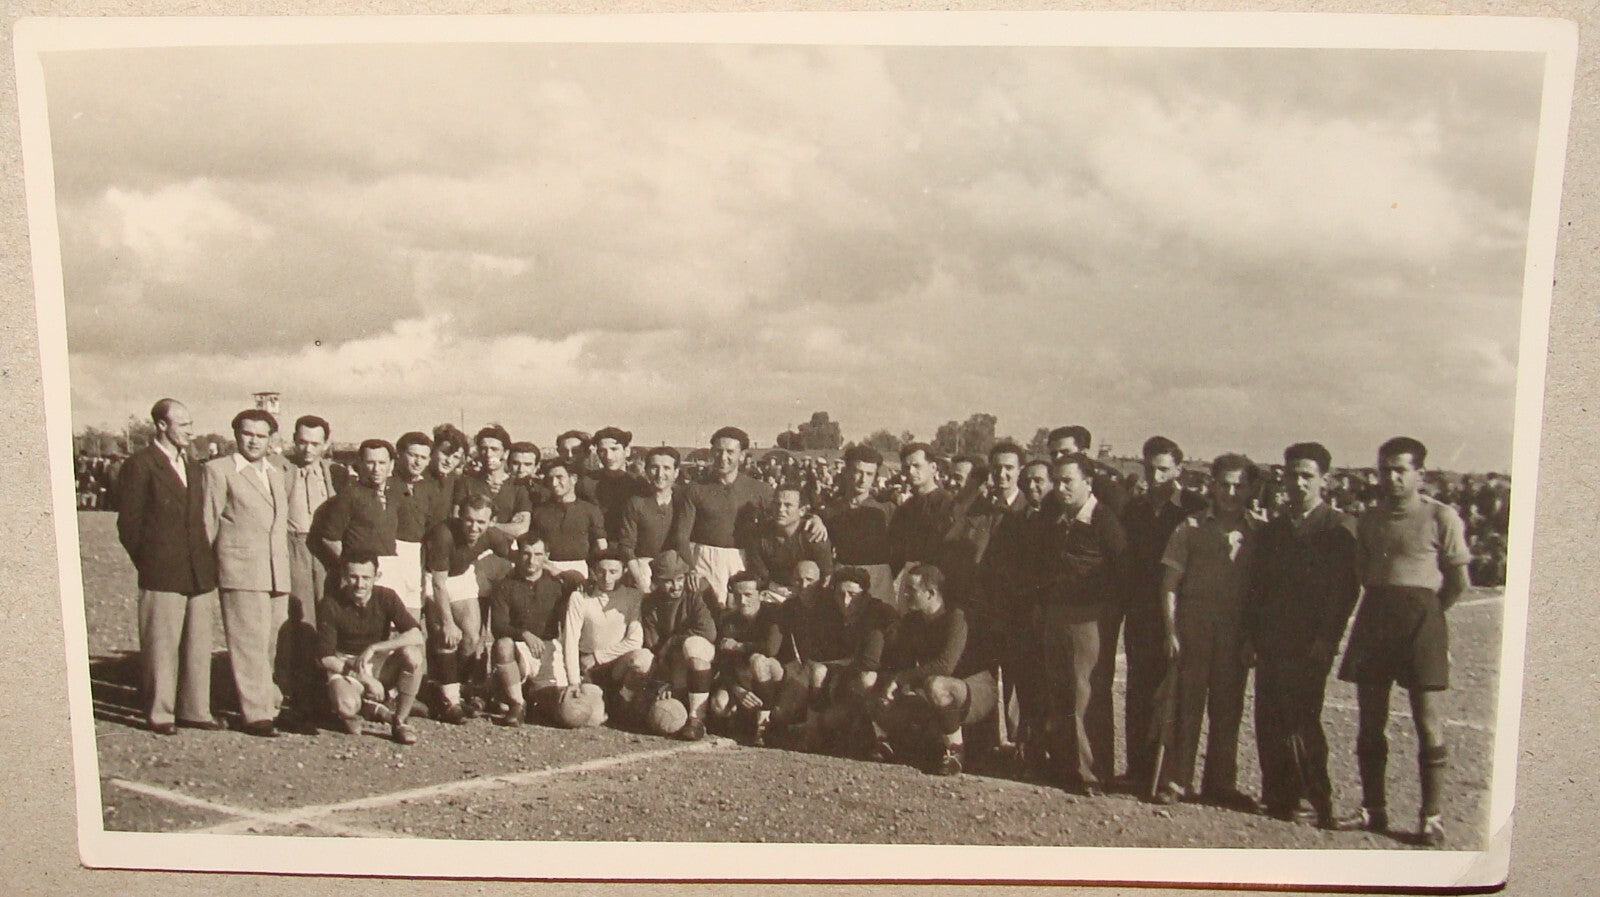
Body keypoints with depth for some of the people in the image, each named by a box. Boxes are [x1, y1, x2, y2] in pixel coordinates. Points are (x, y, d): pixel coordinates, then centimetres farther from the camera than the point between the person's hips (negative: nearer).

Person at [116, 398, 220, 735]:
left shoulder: (192, 467, 18)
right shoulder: (139, 466, -4)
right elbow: (129, 525, -5)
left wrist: (208, 563, 12)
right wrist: (148, 564, -2)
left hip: (200, 573, 6)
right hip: (162, 576, -6)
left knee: (199, 646, 8)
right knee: (161, 647, 0)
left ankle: (195, 710, 17)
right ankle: (159, 714, 11)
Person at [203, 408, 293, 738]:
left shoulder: (276, 474, 21)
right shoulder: (218, 470, 2)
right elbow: (209, 523, 3)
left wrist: (285, 567, 15)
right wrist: (208, 569, 2)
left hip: (278, 574, 6)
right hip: (241, 572, -6)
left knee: (276, 645, 6)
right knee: (250, 644, -6)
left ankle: (274, 705, 14)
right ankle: (255, 715, -3)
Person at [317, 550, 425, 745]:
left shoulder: (386, 597, -9)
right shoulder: (330, 605, -13)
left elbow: (416, 636, -21)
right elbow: (326, 658, -12)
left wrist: (373, 648, -29)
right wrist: (365, 679, -20)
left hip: (381, 664, 2)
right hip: (345, 667, -2)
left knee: (412, 655, -30)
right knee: (346, 706, -35)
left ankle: (400, 721, -13)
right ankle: (371, 708, 4)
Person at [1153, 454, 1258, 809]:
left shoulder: (1257, 534, 7)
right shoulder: (1191, 527, 2)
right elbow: (1170, 584, 0)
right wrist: (1171, 631, -7)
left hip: (1236, 632, 2)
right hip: (1193, 626, -2)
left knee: (1228, 708, 9)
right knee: (1187, 704, -1)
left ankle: (1220, 784, 20)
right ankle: (1174, 781, 9)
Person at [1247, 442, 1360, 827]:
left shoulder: (1340, 528, 0)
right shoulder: (1271, 531, 18)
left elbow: (1347, 589, -6)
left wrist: (1326, 639, -13)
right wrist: (1251, 634, 8)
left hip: (1310, 646, -5)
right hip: (1270, 645, 5)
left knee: (1301, 720, -10)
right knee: (1269, 722, 3)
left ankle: (1319, 798, 3)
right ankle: (1279, 796, 12)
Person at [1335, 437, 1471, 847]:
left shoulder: (1441, 517, -2)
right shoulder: (1369, 520, 13)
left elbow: (1458, 581, -1)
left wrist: (1425, 613, 7)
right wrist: (1379, 610, 13)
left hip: (1421, 617, -5)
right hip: (1374, 618, 5)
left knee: (1428, 718, -5)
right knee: (1370, 718, 6)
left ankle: (1432, 817, 1)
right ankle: (1373, 808, 15)